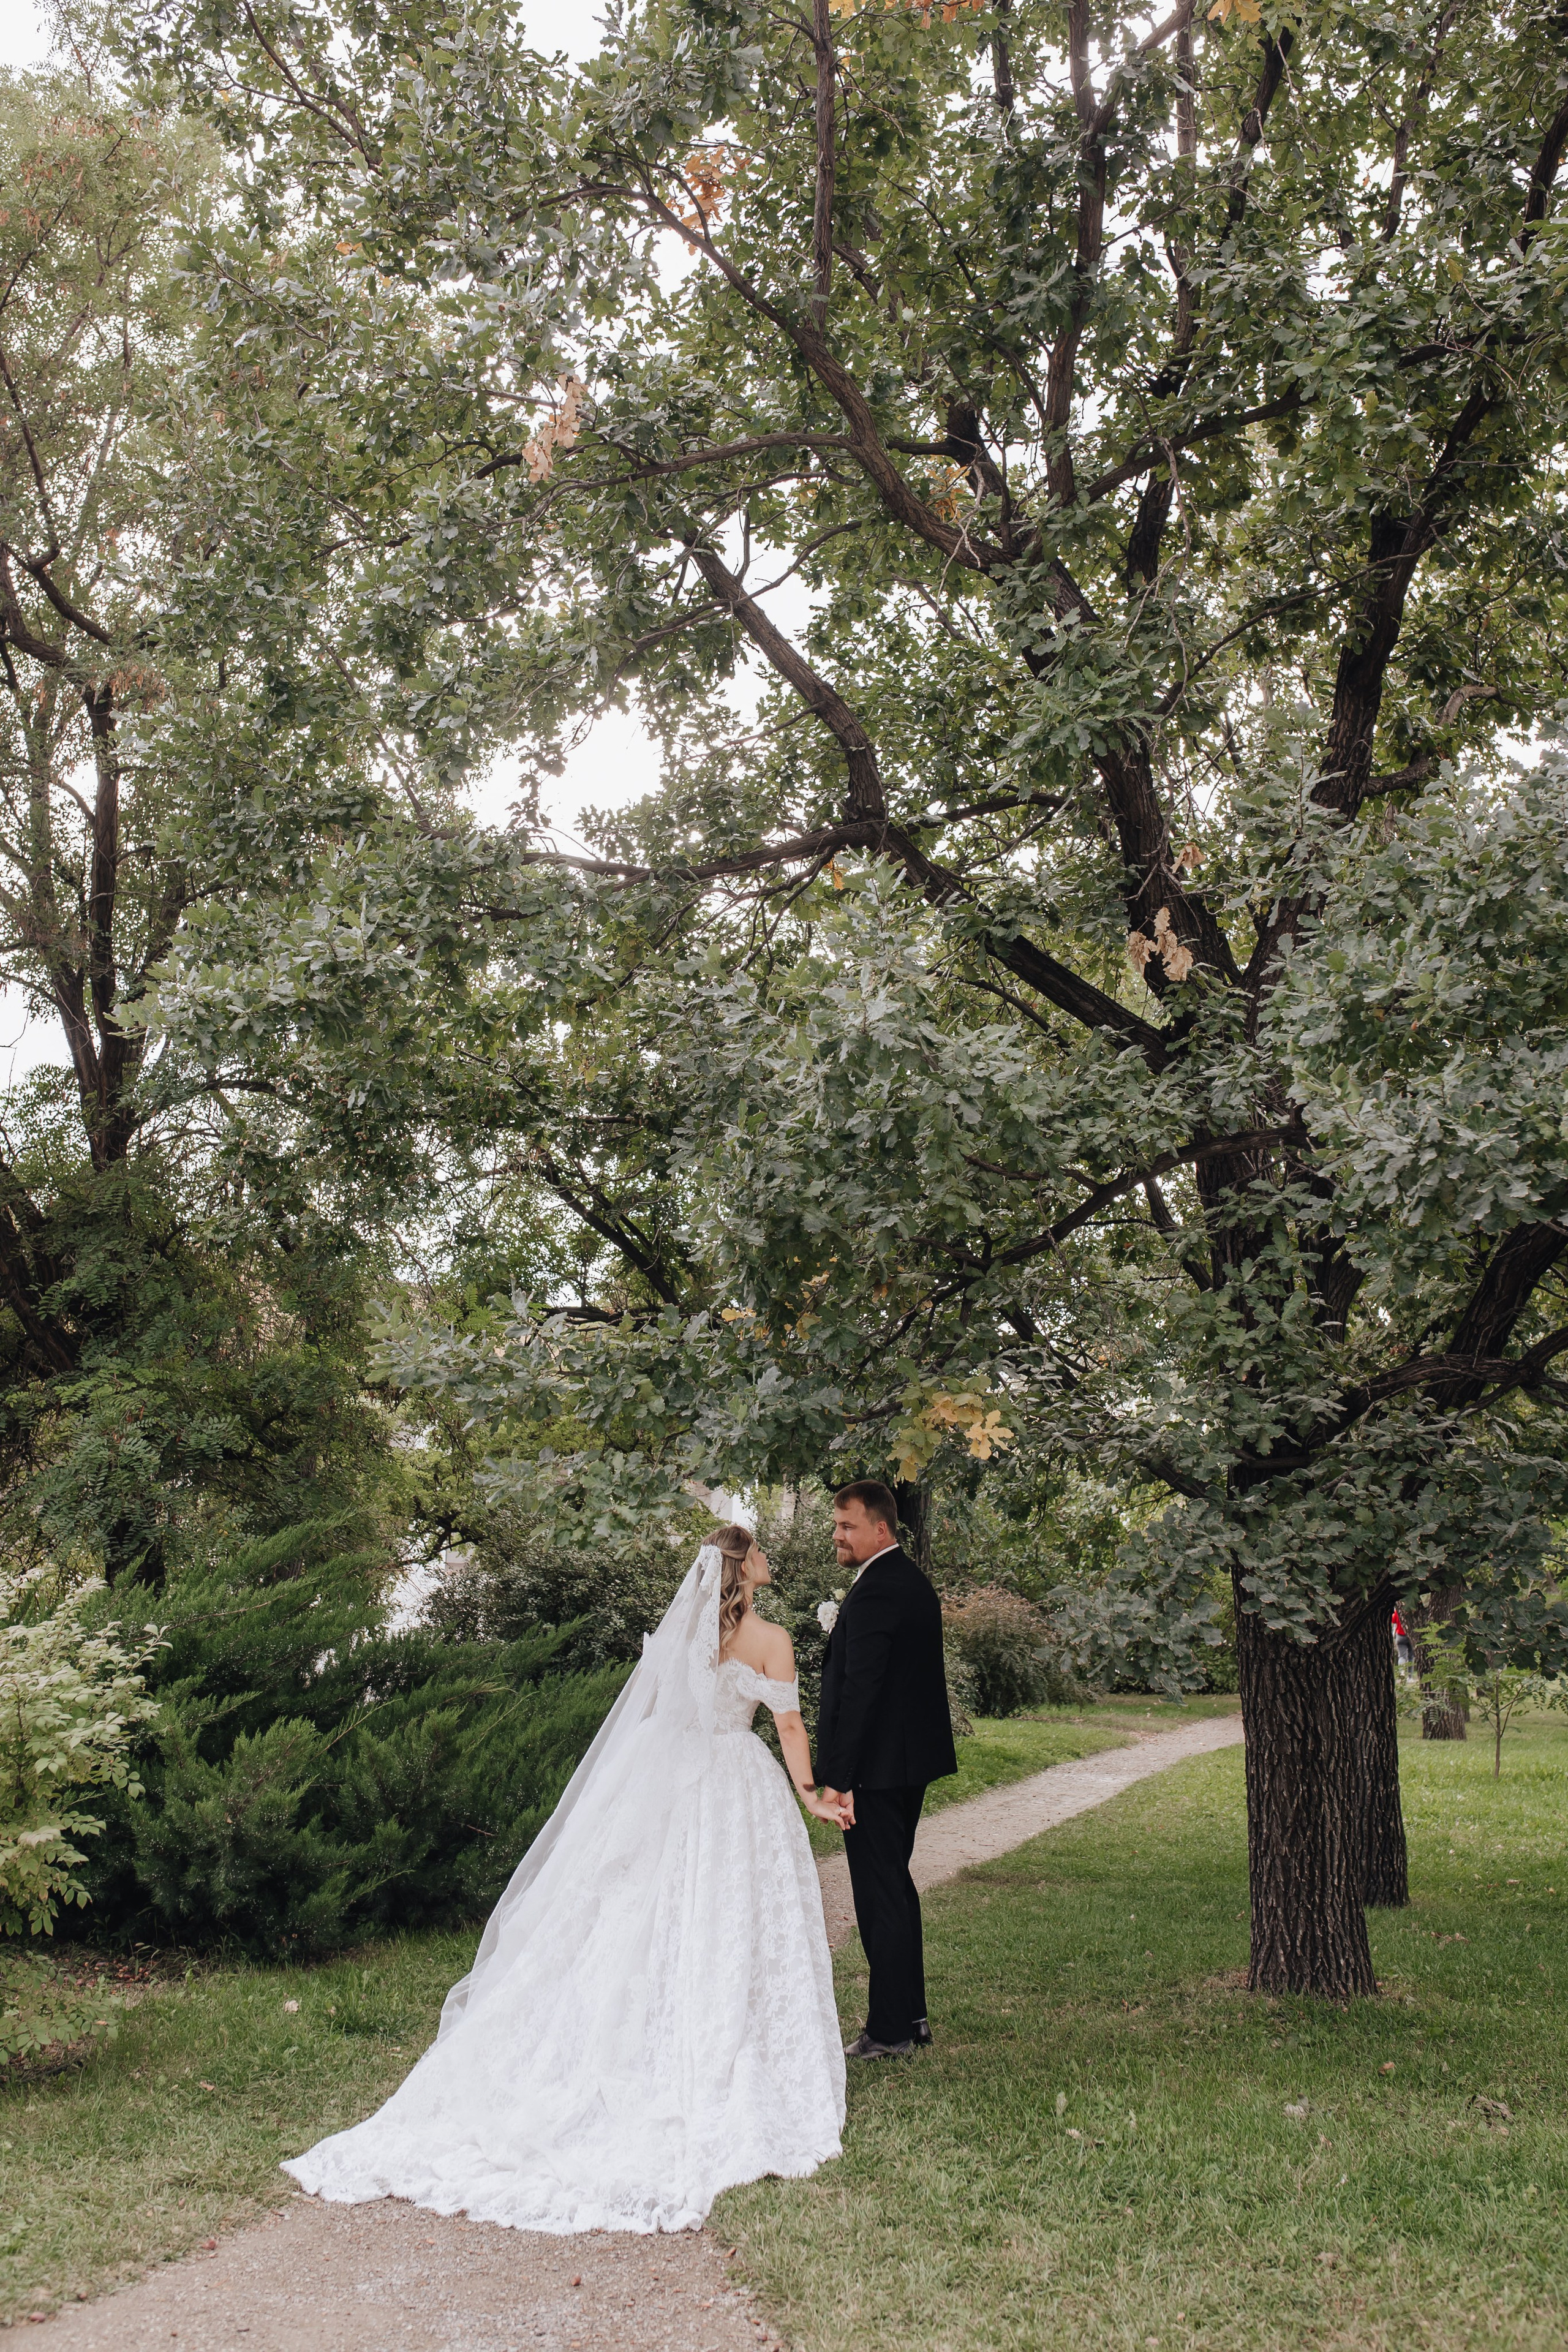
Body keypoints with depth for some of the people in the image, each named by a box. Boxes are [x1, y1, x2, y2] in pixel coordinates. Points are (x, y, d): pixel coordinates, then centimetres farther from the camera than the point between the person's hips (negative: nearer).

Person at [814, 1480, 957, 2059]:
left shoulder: (873, 1593, -20)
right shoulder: (915, 1582, 12)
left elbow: (859, 1690, -23)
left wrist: (838, 1778, -22)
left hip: (877, 1766, -10)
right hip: (914, 1758, 10)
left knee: (880, 1893, -2)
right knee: (895, 1886, 18)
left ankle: (889, 2031, 6)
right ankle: (910, 2013, 27)